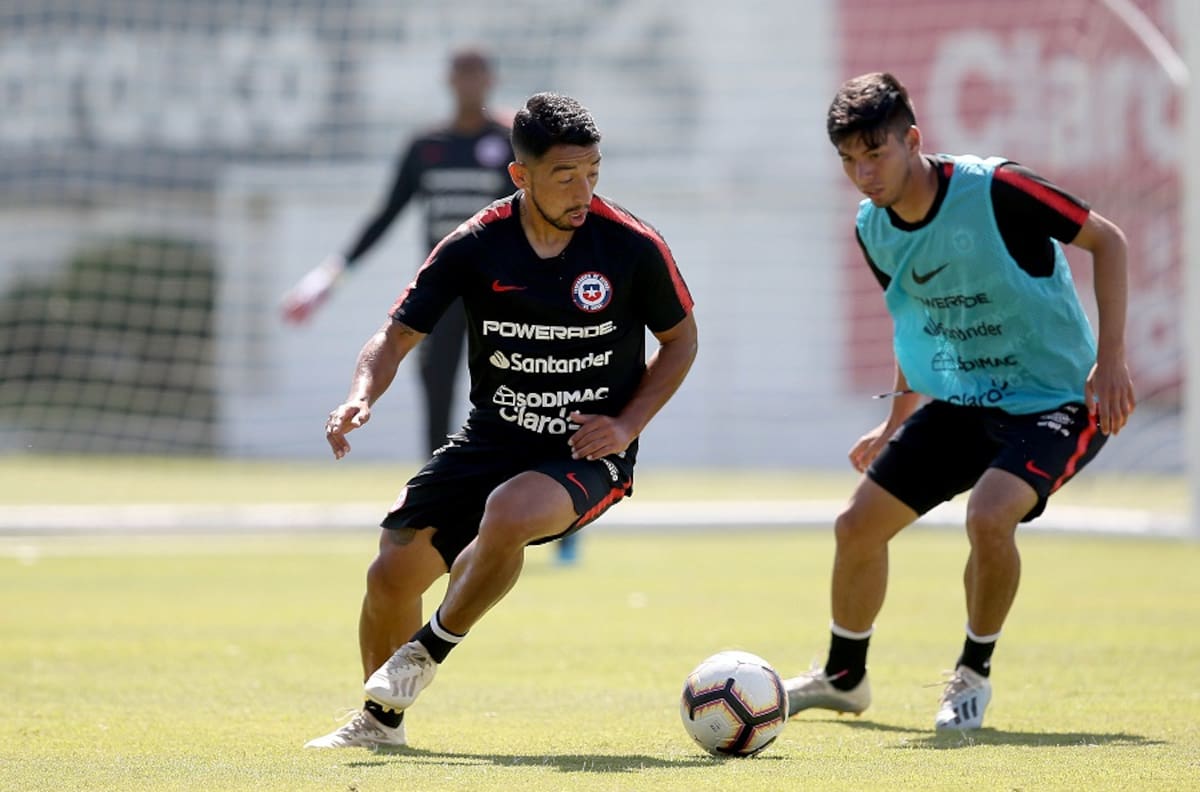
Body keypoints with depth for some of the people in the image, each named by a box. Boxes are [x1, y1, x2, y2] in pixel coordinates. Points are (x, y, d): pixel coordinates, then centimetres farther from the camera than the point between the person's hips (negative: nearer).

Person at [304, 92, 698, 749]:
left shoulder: (633, 246, -11)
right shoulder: (474, 247, -8)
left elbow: (680, 340, 4)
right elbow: (398, 335, -1)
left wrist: (626, 425, -8)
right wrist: (361, 397, -22)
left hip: (589, 454, -3)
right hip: (492, 440, 3)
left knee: (509, 513, -35)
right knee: (393, 571, -6)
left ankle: (430, 650, -9)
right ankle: (380, 718, 22)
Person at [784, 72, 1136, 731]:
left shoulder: (996, 190, -24)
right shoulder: (873, 229, -3)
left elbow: (1107, 240, -13)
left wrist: (1110, 356, -19)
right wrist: (899, 419, 18)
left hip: (1056, 399, -7)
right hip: (961, 402, 7)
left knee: (989, 516, -31)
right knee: (858, 525, 4)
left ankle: (973, 674, -5)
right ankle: (844, 678, 30)